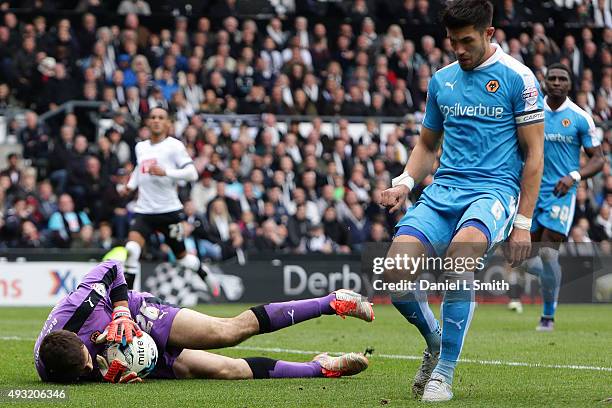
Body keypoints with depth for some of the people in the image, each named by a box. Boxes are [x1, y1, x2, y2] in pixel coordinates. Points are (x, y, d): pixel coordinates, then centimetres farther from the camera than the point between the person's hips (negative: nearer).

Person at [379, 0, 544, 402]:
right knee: (396, 270, -18)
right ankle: (435, 340, 13)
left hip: (494, 189, -5)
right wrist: (404, 182, 5)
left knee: (460, 251, -36)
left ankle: (444, 371, -23)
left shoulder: (518, 78, -1)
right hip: (442, 190, 5)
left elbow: (533, 153, -1)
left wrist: (523, 223, -6)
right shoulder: (441, 80, 14)